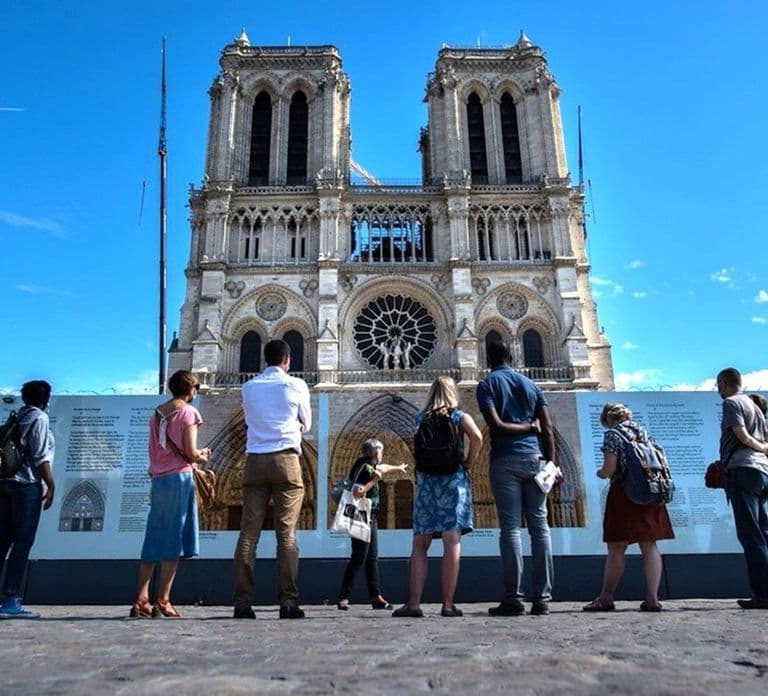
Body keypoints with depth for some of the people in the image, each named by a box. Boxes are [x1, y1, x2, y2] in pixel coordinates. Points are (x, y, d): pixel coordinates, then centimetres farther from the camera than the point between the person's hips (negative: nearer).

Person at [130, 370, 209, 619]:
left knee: (154, 542, 10)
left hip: (157, 479, 6)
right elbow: (191, 454, -11)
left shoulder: (157, 412, 16)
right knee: (173, 542, -3)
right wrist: (203, 457, 11)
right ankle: (162, 602, -2)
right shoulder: (188, 411, -4)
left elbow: (154, 451, 15)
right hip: (179, 478, -6)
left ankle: (141, 601, 12)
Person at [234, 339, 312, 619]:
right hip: (285, 460, -3)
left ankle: (243, 601, 0)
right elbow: (306, 424, 14)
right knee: (286, 533, -2)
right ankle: (288, 601, -4)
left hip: (254, 461, 3)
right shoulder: (296, 385, 3)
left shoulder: (248, 387, 12)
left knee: (249, 532, 2)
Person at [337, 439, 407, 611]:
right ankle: (344, 597, -3)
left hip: (371, 519, 10)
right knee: (359, 558, -9)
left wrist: (398, 467, 53)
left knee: (372, 558, 8)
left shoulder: (371, 466, 13)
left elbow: (383, 468, 37)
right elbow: (357, 492, -27)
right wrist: (374, 480, -19)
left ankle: (376, 597, 10)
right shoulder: (363, 468, -16)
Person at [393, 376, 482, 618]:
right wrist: (468, 462, 0)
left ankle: (414, 603, -1)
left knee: (419, 544, 4)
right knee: (452, 541, -5)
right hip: (454, 479, -2)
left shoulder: (421, 419, 13)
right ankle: (448, 604, -6)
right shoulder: (460, 416, 6)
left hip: (425, 480, 2)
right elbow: (477, 437, -11)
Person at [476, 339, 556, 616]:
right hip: (535, 459, 4)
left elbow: (496, 426, -12)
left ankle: (514, 599, -2)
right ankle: (542, 599, 6)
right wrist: (553, 463, 9)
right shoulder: (531, 385, 15)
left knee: (510, 528, -3)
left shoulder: (487, 385, 2)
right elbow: (548, 430, 8)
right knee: (540, 527, 4)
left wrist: (527, 427, 2)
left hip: (505, 460, -4)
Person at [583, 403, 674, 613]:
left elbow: (609, 469, -13)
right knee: (649, 546, 6)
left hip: (624, 494, -6)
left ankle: (606, 598, 8)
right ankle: (652, 598, 4)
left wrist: (600, 473, 7)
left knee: (616, 548, 0)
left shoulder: (612, 434, -6)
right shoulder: (643, 432, 13)